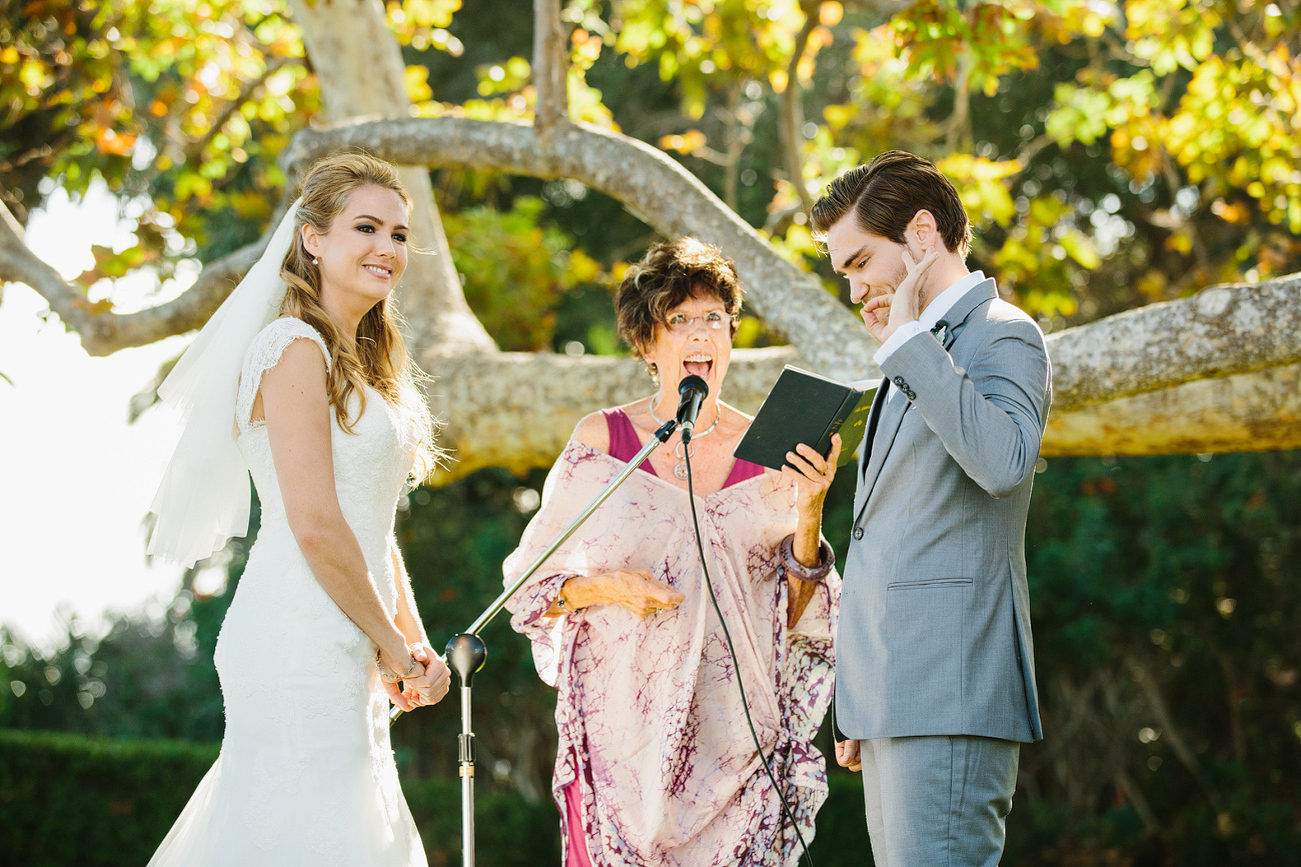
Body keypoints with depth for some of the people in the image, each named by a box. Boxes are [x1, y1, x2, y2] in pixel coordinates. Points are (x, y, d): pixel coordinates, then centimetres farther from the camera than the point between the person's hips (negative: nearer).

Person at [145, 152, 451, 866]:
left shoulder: (359, 366, 20)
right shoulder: (297, 350, -10)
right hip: (300, 643, -10)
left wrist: (416, 645, 10)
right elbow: (314, 526, -17)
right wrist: (391, 643, -8)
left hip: (344, 656, 10)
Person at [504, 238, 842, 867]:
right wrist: (606, 586, -12)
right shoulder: (601, 439, 3)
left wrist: (809, 511, -10)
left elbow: (803, 616, 4)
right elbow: (530, 585, 7)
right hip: (625, 722, -1)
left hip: (736, 734, 1)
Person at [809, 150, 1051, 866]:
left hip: (951, 699, -9)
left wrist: (908, 338, -18)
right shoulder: (917, 365, 24)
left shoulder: (1002, 336, -4)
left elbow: (1004, 461, -26)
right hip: (895, 700, 9)